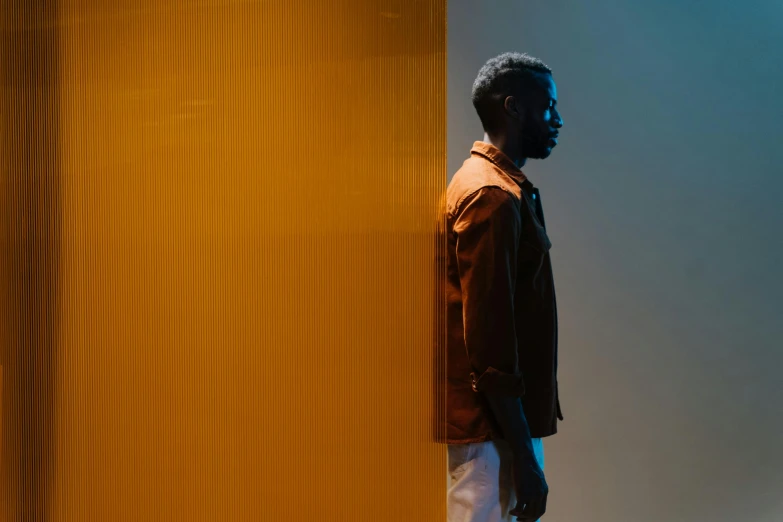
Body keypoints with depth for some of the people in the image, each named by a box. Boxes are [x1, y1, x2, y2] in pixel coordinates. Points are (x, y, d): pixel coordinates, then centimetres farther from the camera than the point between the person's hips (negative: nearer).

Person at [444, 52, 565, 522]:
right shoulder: (493, 198, -18)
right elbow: (489, 343, -22)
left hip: (497, 420, 10)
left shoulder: (503, 187, 13)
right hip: (490, 430, -10)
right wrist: (524, 457, -19)